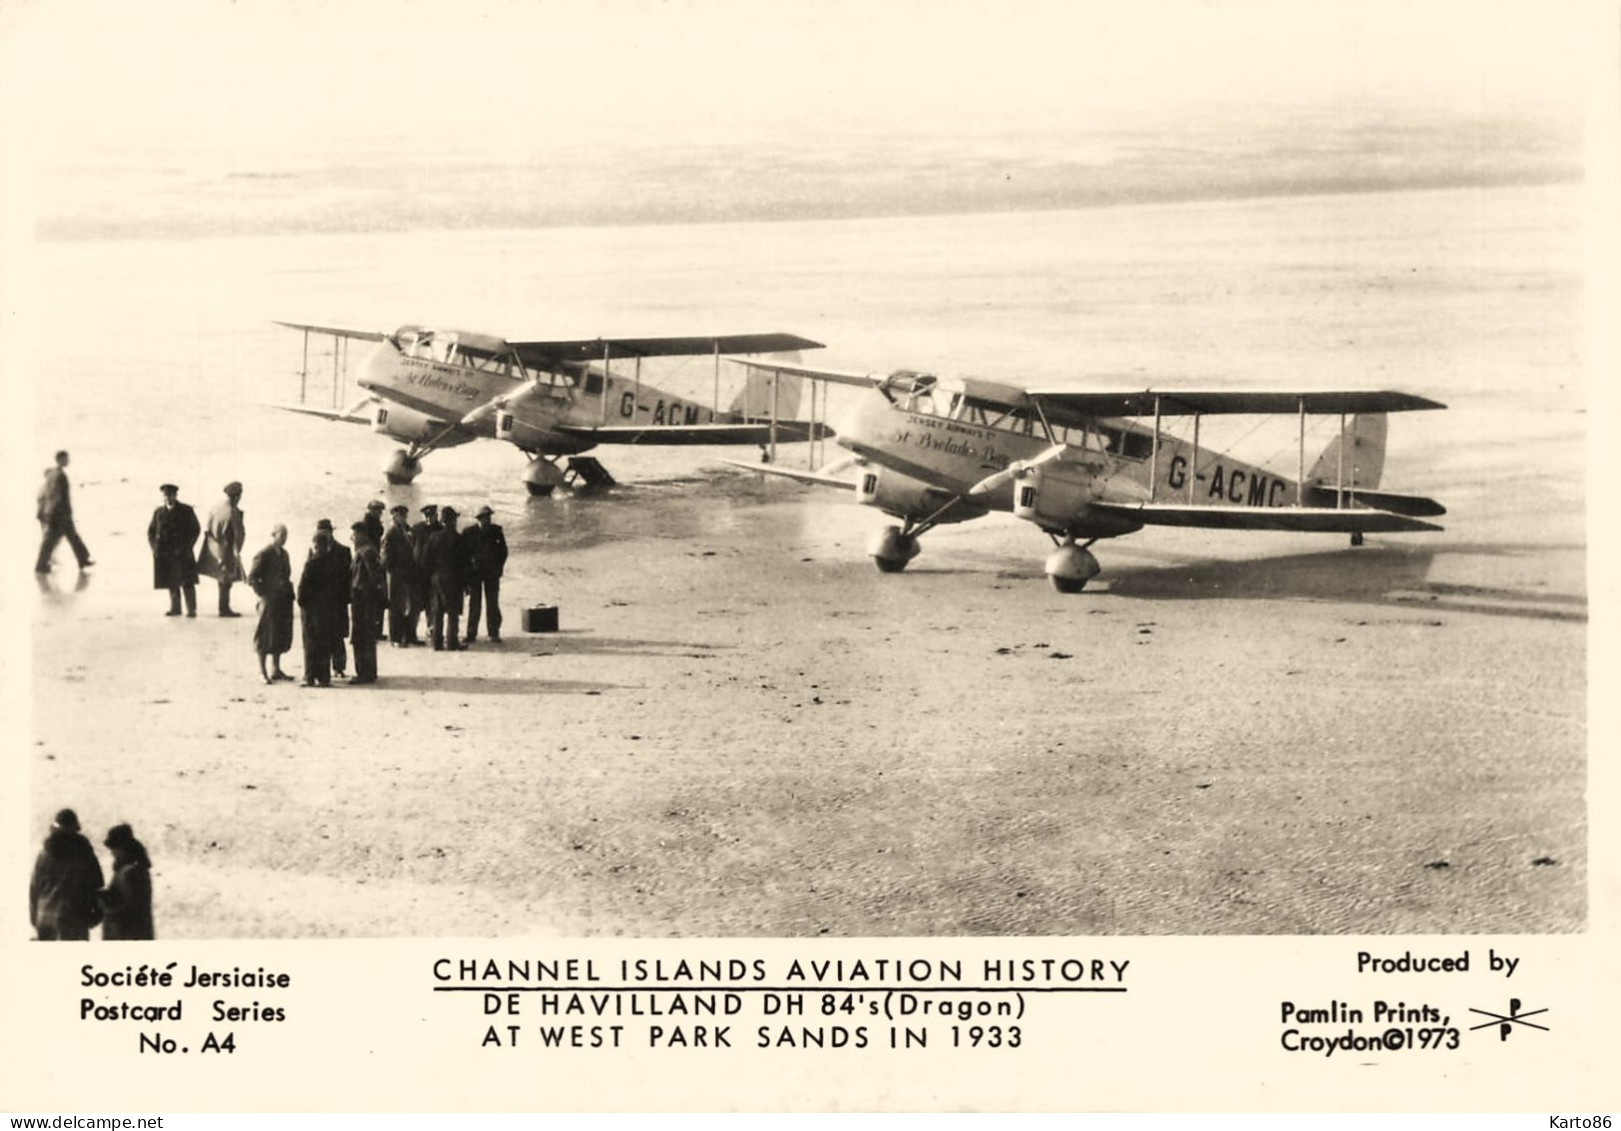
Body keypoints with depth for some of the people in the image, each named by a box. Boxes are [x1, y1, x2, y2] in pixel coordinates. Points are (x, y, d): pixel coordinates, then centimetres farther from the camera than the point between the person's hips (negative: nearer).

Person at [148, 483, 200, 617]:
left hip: (182, 552, -4)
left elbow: (195, 530, 0)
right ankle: (175, 608, 13)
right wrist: (155, 548, 3)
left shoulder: (186, 511, 1)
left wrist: (186, 548, -9)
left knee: (186, 581, -8)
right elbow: (151, 531, 17)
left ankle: (191, 609, -6)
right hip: (164, 554, 4)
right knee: (171, 582, 6)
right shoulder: (158, 513, 11)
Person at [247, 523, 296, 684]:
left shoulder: (283, 554, 12)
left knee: (281, 636, 13)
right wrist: (263, 595, -14)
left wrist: (288, 592, 10)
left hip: (283, 602, 7)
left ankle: (276, 670, 23)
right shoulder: (263, 555, -11)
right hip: (270, 601, -7)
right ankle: (262, 672, 6)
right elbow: (251, 578, -12)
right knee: (266, 637, -1)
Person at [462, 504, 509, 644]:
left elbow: (503, 550, 8)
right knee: (474, 603, 0)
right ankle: (471, 633, 5)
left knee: (492, 603, 0)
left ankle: (494, 633, 4)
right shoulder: (468, 532, -1)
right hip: (474, 573, -1)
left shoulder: (496, 531, 2)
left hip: (492, 573, 1)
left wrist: (498, 567, -1)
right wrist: (468, 569, -4)